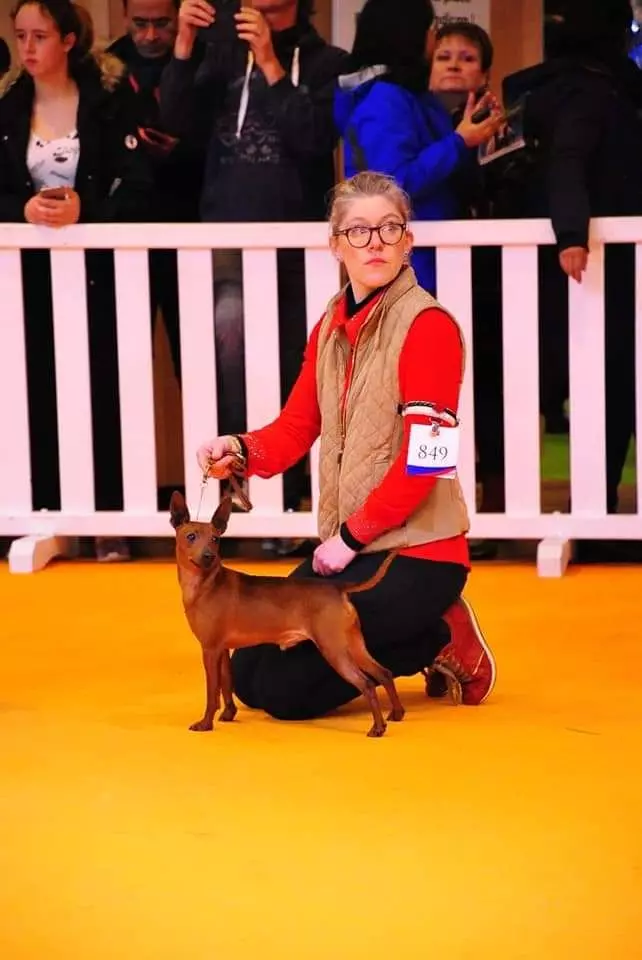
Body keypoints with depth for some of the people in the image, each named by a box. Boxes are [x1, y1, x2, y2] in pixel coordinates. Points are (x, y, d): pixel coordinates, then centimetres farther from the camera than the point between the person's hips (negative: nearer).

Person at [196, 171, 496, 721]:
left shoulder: (427, 325, -14)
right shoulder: (331, 325, 10)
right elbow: (296, 428, 7)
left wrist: (351, 538, -15)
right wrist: (240, 451, -14)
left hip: (415, 554, -8)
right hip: (345, 547, 8)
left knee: (286, 689, -16)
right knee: (247, 675, 9)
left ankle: (442, 643, 4)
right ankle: (427, 638, 17)